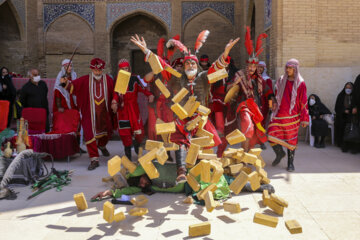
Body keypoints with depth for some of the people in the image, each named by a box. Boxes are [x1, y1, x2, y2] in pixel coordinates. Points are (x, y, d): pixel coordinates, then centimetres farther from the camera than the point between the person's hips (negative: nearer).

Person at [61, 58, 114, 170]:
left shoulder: (108, 79, 2)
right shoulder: (85, 80, -3)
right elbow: (74, 85, -13)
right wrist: (66, 82, -31)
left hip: (104, 113, 2)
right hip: (90, 113, -2)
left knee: (107, 131, 18)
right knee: (90, 134, -8)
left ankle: (102, 145, 53)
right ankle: (94, 160, 0)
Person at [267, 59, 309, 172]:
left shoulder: (300, 83, -3)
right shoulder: (281, 81, 7)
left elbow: (303, 102, -3)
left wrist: (304, 119, -5)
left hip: (292, 116, -3)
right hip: (278, 115, 3)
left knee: (291, 140, 5)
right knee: (271, 135, -5)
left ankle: (290, 163, 21)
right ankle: (280, 153, 22)